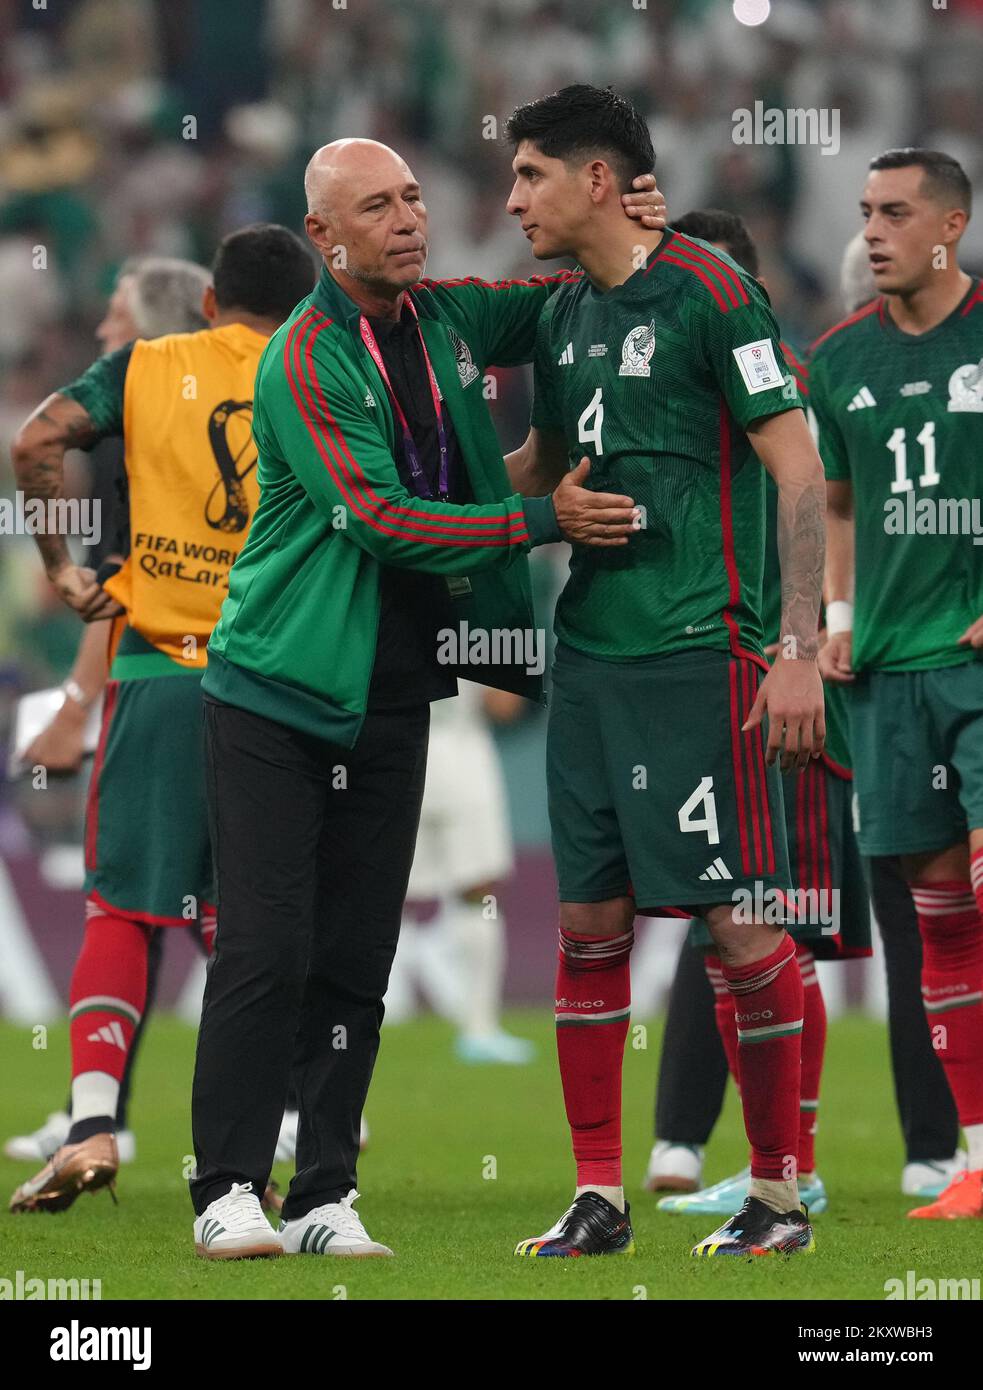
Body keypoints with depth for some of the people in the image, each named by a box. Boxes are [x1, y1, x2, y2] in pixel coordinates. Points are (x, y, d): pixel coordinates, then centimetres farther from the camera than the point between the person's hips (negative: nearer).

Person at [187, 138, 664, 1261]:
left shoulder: (447, 319, 7)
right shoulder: (305, 360, -13)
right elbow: (380, 518, -19)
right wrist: (543, 521, -21)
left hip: (391, 697, 6)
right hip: (276, 692, -6)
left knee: (356, 959, 5)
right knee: (268, 951, -9)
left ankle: (325, 1198, 8)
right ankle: (227, 1191, -3)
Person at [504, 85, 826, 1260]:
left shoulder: (707, 294, -9)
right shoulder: (564, 316, 13)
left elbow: (798, 472, -11)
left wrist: (800, 648, -15)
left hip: (698, 654, -8)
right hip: (589, 651, 8)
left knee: (736, 919, -5)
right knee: (589, 919, 7)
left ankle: (779, 1195, 4)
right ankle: (598, 1197, 13)